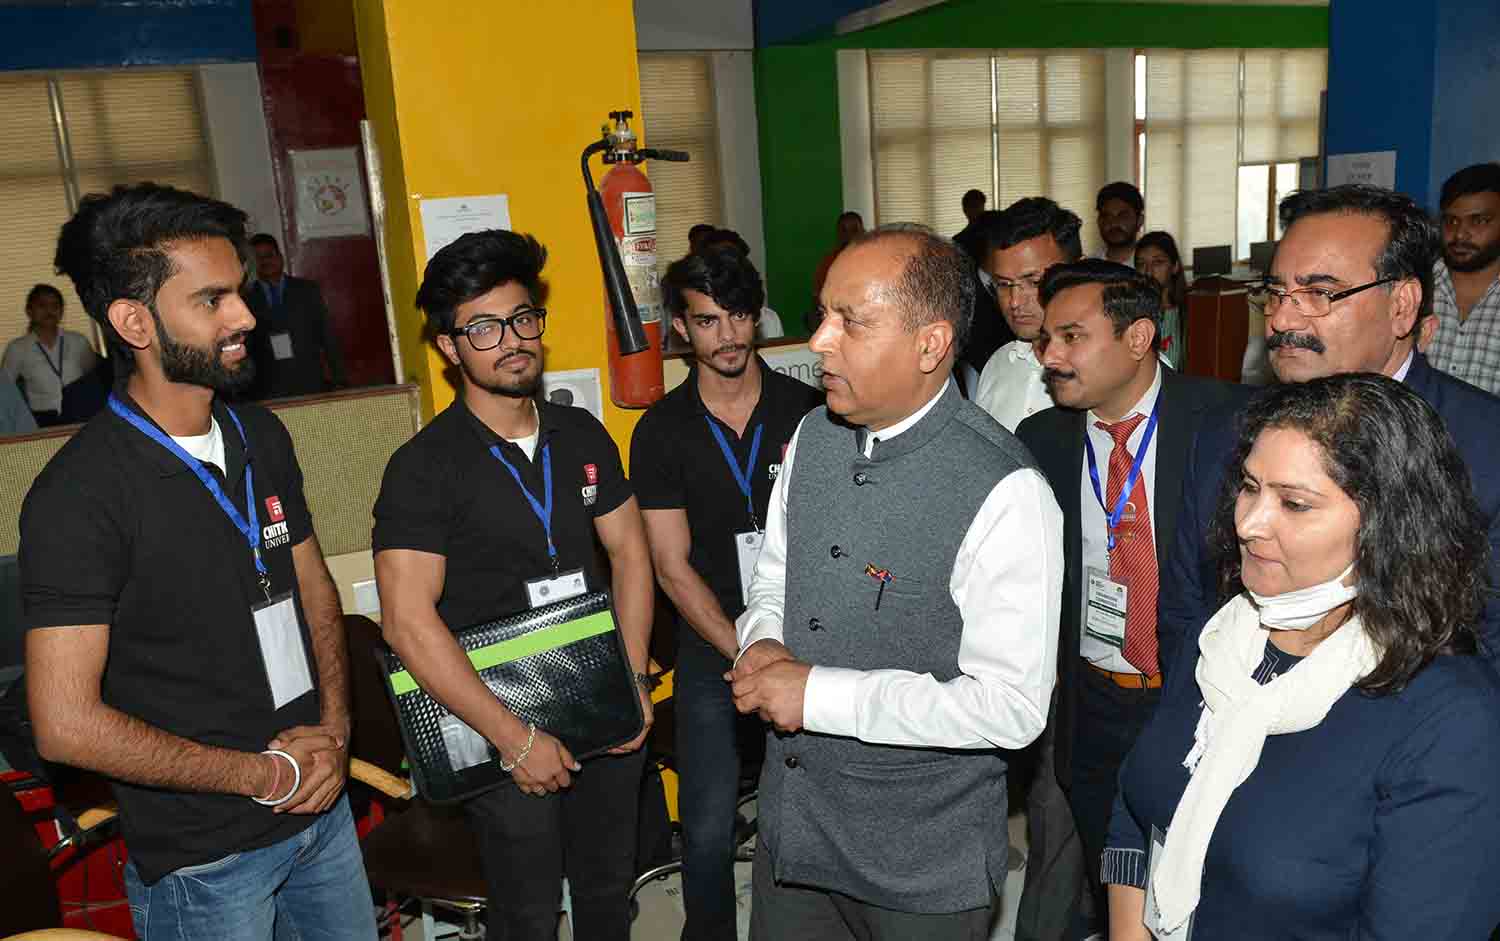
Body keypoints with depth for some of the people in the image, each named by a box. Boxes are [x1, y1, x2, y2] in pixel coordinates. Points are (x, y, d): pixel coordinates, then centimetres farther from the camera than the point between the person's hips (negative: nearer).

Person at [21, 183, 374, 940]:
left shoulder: (261, 437, 2)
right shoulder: (80, 493, -19)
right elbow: (66, 725, -21)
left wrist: (334, 732, -3)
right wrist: (267, 774, -13)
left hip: (323, 811, 6)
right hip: (203, 859, -6)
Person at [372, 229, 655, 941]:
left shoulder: (582, 436, 4)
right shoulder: (423, 466, -14)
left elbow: (629, 551, 9)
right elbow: (409, 622, -19)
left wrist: (634, 680, -2)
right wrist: (513, 737, -18)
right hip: (500, 731, -4)